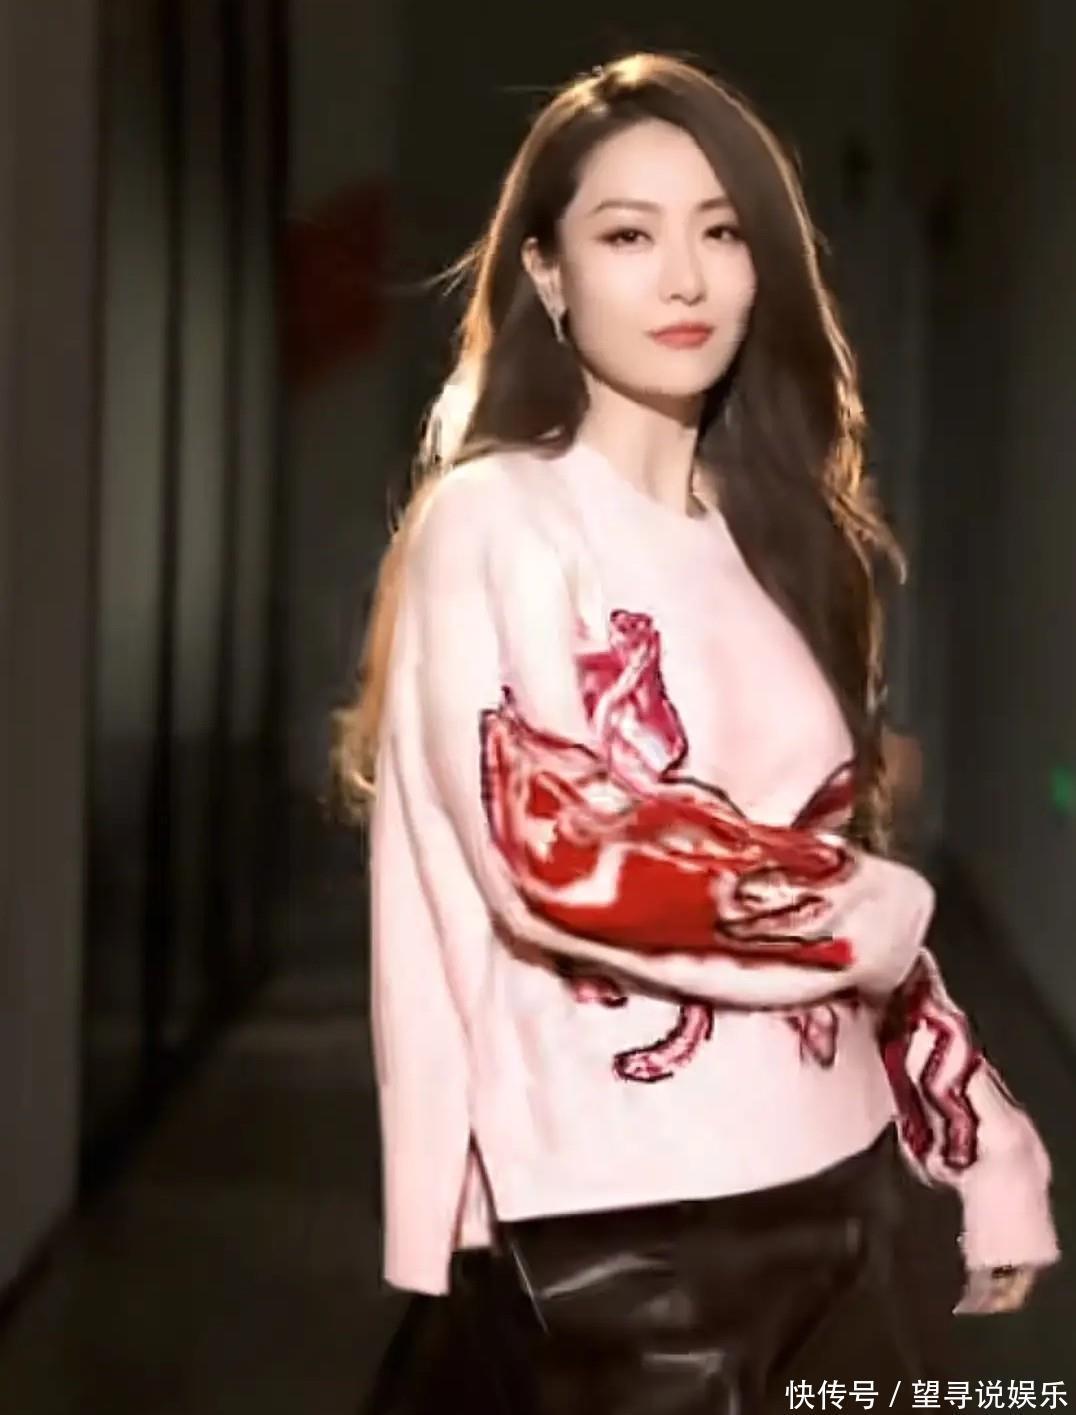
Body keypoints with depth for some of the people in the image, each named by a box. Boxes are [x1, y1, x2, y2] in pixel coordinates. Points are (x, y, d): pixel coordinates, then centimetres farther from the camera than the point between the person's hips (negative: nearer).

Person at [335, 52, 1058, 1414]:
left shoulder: (781, 532, 12)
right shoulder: (494, 521, -8)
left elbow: (845, 857, 14)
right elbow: (554, 855, -20)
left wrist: (984, 1137, 9)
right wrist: (868, 912, -9)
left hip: (830, 1168, 6)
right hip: (618, 1203, -6)